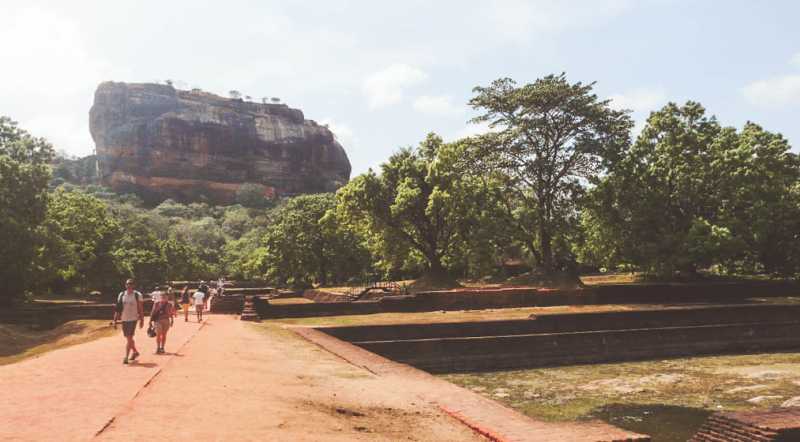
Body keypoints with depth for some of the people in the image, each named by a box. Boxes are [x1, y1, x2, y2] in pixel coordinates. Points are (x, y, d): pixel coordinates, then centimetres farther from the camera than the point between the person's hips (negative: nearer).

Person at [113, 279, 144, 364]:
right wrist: (115, 320, 5)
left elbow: (141, 309, 0)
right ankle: (135, 352, 35)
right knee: (128, 338, 15)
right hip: (124, 319, 5)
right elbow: (117, 308, 8)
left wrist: (142, 320, -2)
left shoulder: (137, 295, -4)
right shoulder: (121, 295, 6)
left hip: (133, 319, -5)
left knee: (129, 338, -11)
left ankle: (126, 357, -7)